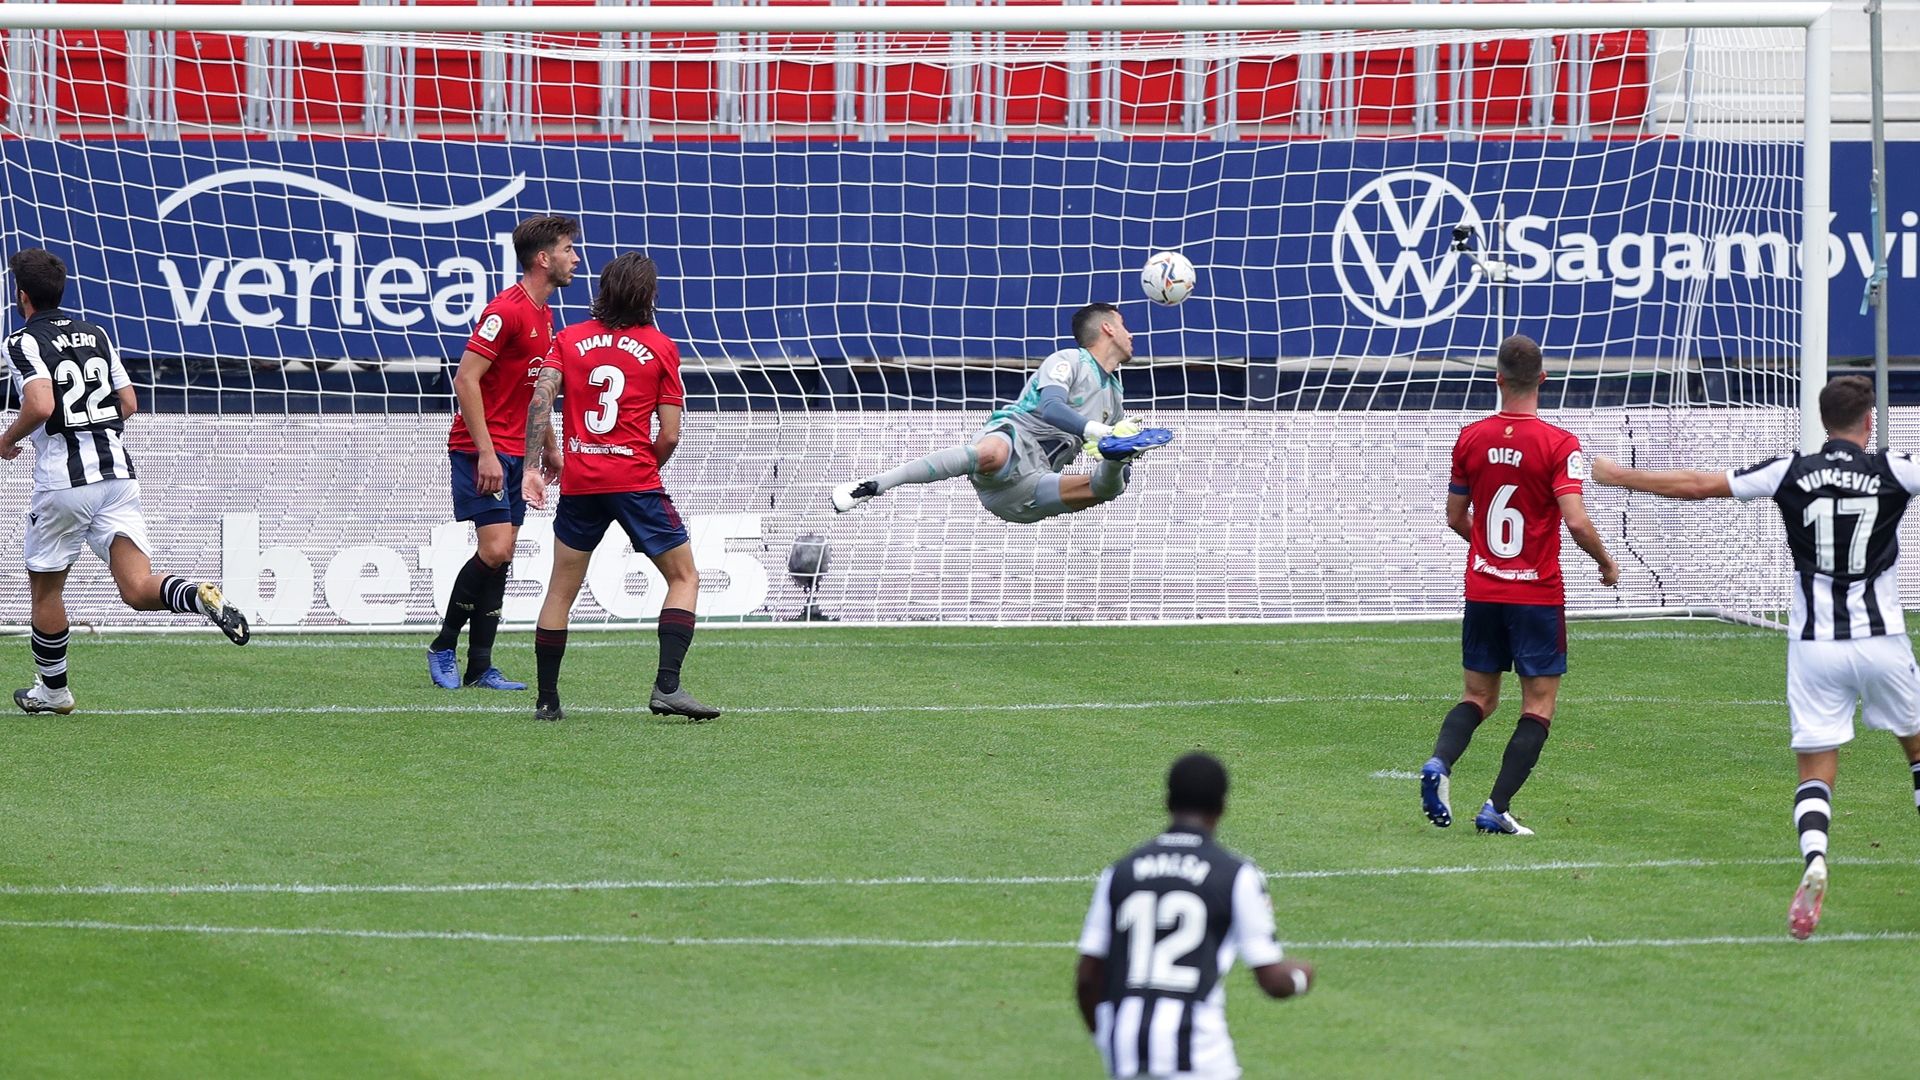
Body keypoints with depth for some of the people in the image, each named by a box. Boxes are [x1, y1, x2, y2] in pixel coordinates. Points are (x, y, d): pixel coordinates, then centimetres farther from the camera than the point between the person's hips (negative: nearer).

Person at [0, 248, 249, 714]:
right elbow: (129, 404, 16)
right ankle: (200, 596, -32)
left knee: (45, 587, 15)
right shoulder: (95, 334, 15)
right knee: (137, 590, -4)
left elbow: (40, 405, -21)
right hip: (117, 471, 5)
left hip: (63, 481, -5)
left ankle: (52, 689, 24)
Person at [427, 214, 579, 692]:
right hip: (481, 450, -9)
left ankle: (480, 666, 6)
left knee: (501, 556, 5)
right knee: (494, 549, -15)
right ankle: (443, 647, -1)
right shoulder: (507, 310, -15)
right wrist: (486, 452, -23)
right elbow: (466, 379, -19)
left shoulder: (544, 315, 14)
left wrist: (546, 449, 22)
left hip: (515, 453, 9)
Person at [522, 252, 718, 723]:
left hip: (580, 484, 3)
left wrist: (533, 467, -8)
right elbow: (669, 435, -1)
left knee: (560, 590, 15)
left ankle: (546, 699, 14)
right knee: (684, 578, 8)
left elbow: (541, 398, -7)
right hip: (636, 481, -3)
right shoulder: (660, 348, 2)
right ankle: (667, 686, -8)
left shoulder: (569, 340, 7)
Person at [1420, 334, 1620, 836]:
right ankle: (1497, 809, -4)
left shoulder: (1470, 438, 1)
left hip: (1482, 591, 4)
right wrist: (1606, 564, -1)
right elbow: (1576, 521, -19)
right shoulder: (1558, 444, -12)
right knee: (1539, 705, 5)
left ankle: (1439, 762, -12)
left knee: (1478, 697, 16)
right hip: (1538, 596, -4)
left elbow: (1455, 517, 10)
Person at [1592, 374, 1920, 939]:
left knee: (1816, 771, 0)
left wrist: (1618, 475, 14)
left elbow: (1697, 484, 3)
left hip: (1813, 644, 0)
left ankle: (1815, 860, -28)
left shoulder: (1791, 473, -2)